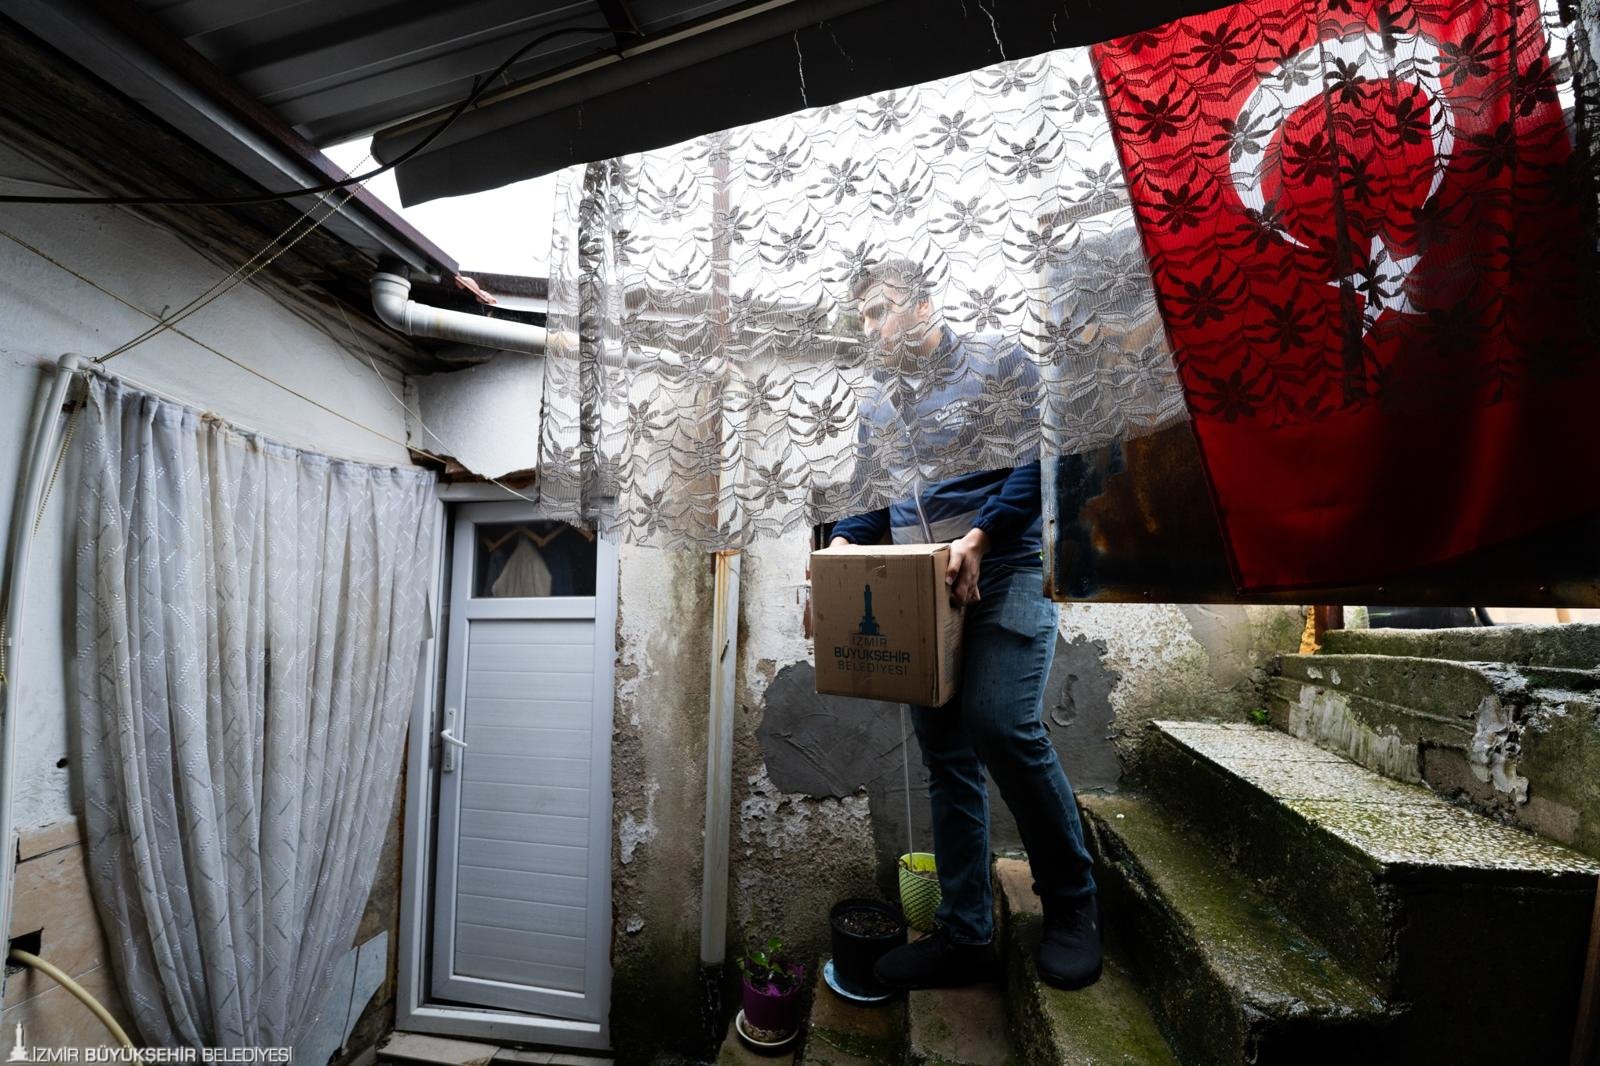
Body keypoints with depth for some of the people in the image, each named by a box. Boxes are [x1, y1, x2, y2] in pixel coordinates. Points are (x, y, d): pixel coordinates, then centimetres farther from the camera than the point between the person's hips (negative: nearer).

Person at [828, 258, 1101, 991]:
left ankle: (1071, 903, 9)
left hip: (1005, 575, -5)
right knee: (945, 753, 6)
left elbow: (1038, 460, -8)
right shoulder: (877, 403, 19)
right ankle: (964, 934, 18)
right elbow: (872, 499, 19)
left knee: (1002, 726, -18)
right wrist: (842, 544, -1)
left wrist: (978, 537, -19)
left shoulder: (996, 361, 3)